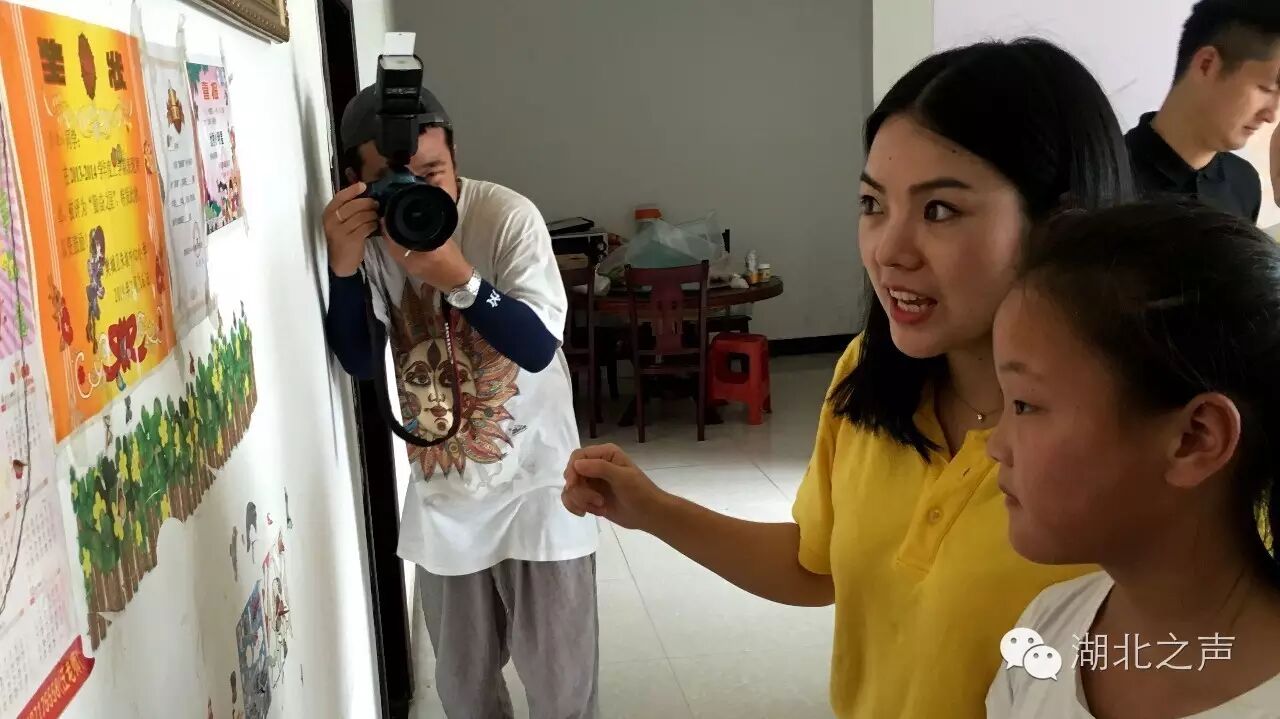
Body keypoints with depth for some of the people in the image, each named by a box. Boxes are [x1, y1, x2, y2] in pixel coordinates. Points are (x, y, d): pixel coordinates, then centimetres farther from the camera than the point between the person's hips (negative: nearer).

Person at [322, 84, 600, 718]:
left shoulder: (507, 216, -17)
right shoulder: (366, 235, -5)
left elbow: (538, 348, -21)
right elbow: (360, 363, -6)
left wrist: (457, 277, -36)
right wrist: (344, 265, -22)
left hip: (532, 487, -3)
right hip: (441, 495, 4)